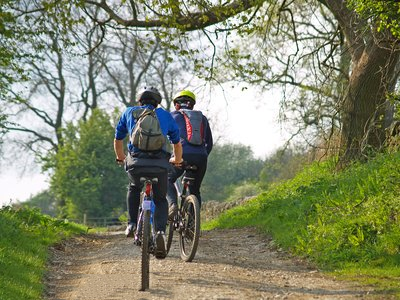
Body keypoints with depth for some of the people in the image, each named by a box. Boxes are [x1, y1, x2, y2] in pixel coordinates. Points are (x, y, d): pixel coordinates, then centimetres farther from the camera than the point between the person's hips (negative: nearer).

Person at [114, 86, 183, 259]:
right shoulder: (165, 115, 23)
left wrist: (120, 158, 51)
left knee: (134, 189, 33)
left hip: (135, 163, 0)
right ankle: (160, 231, -7)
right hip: (160, 164, 0)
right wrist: (177, 160, 52)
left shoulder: (129, 112, 22)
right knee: (161, 200, 18)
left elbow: (118, 140, 32)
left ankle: (132, 224, 19)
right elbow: (177, 143, 32)